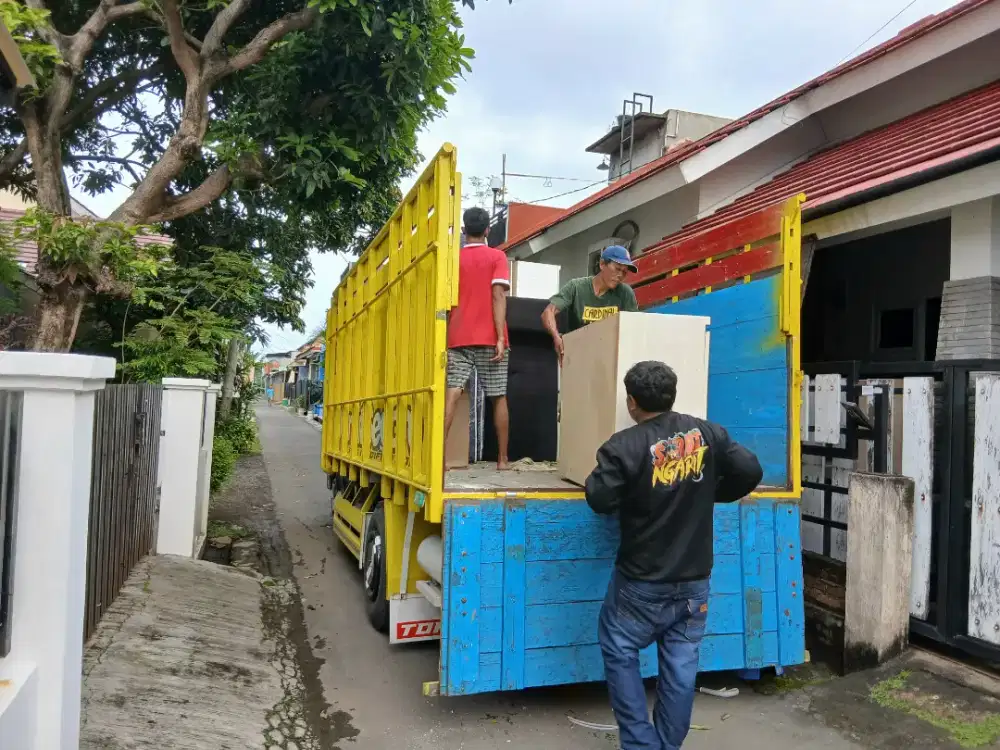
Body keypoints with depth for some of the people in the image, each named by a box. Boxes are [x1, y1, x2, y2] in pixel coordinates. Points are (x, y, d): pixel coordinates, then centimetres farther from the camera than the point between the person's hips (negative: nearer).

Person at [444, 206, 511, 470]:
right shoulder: (497, 257, 4)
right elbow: (498, 296, -8)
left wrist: (444, 340, 24)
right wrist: (500, 338, -11)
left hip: (458, 340, 2)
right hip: (489, 339, -2)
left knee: (451, 395, -6)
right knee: (499, 398, 8)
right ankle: (502, 458, 12)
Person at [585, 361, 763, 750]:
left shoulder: (624, 446, -18)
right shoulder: (707, 433, -3)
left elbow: (601, 501, -17)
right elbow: (750, 471, 0)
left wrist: (597, 476, 3)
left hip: (642, 581, -4)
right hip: (695, 579, 5)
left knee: (619, 653, 13)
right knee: (681, 662, 14)